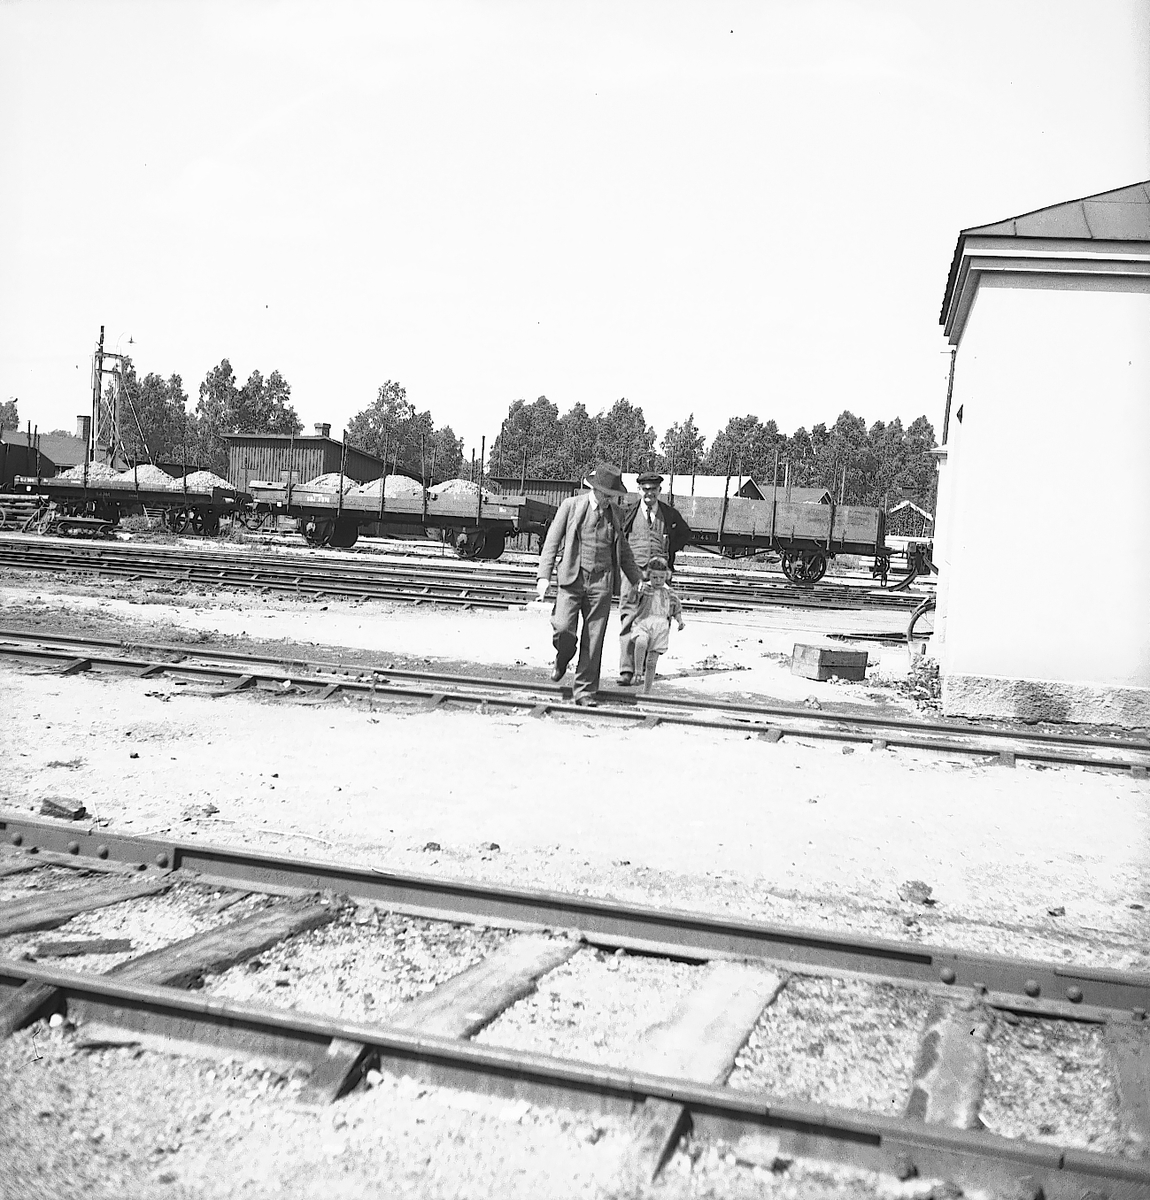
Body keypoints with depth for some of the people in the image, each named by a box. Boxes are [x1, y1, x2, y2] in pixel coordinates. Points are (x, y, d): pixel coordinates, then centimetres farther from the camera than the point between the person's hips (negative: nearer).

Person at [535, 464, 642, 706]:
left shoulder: (615, 513, 11)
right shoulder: (571, 506, 0)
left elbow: (622, 549, 25)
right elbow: (551, 541, -1)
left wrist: (636, 578, 25)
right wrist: (544, 576, -10)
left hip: (601, 581, 3)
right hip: (572, 577, -2)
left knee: (594, 640, 0)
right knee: (563, 629, -15)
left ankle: (585, 691, 9)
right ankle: (563, 659, 20)